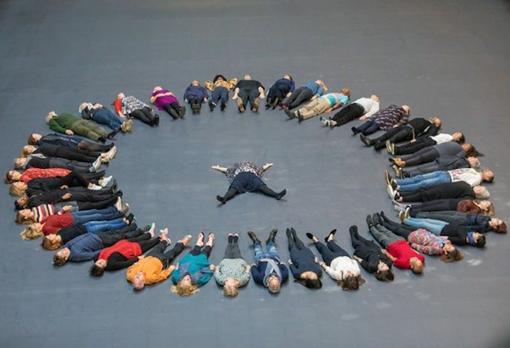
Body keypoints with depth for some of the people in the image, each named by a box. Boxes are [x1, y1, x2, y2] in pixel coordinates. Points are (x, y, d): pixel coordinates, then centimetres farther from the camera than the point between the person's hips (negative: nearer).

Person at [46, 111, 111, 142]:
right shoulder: (52, 121, 23)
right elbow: (56, 127, 4)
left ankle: (107, 134, -49)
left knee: (94, 126, -24)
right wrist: (65, 130, -16)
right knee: (86, 130, -35)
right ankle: (99, 138, -61)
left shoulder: (64, 114, 42)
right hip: (72, 124, -6)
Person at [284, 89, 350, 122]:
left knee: (316, 110, -32)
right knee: (307, 107, -20)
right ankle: (294, 114, -41)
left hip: (328, 101, -6)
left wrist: (332, 108, -18)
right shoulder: (335, 94, 42)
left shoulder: (345, 97, 20)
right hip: (319, 98, 6)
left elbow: (340, 103, 1)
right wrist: (314, 98, 18)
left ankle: (303, 116, -58)